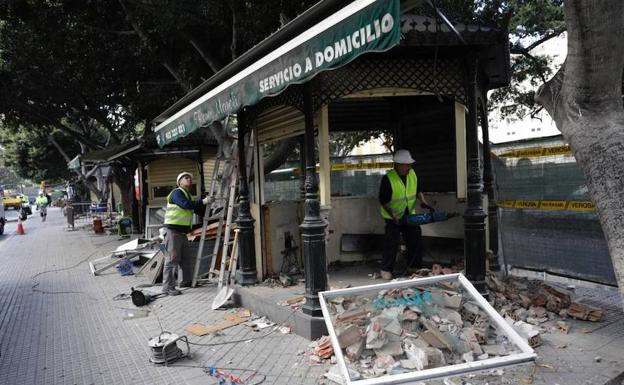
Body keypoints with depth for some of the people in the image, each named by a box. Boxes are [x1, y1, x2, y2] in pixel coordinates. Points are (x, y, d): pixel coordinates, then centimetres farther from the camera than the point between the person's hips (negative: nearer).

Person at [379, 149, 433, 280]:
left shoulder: (412, 174, -2)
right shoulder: (388, 178, -20)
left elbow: (417, 190, 14)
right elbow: (384, 201, -19)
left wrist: (423, 201, -4)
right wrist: (394, 217, -26)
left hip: (409, 215, 6)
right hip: (393, 217, -6)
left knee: (415, 240, 8)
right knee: (392, 243, -6)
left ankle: (414, 266, 23)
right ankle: (386, 270, 7)